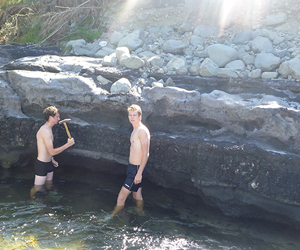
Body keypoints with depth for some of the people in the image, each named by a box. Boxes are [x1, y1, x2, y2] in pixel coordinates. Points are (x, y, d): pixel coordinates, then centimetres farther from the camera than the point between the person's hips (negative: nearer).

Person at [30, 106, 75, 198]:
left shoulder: (48, 129, 8)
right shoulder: (45, 131, -25)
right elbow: (52, 152, -28)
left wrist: (52, 160, 19)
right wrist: (68, 144, -23)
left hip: (48, 163, 10)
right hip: (41, 164, -10)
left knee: (49, 186, 21)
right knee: (37, 188, 2)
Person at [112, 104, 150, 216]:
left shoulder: (142, 130, -18)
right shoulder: (135, 130, 13)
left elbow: (146, 154, -22)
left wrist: (139, 173, -24)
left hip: (137, 169, -9)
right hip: (132, 167, 9)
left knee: (121, 198, -3)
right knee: (137, 196, 20)